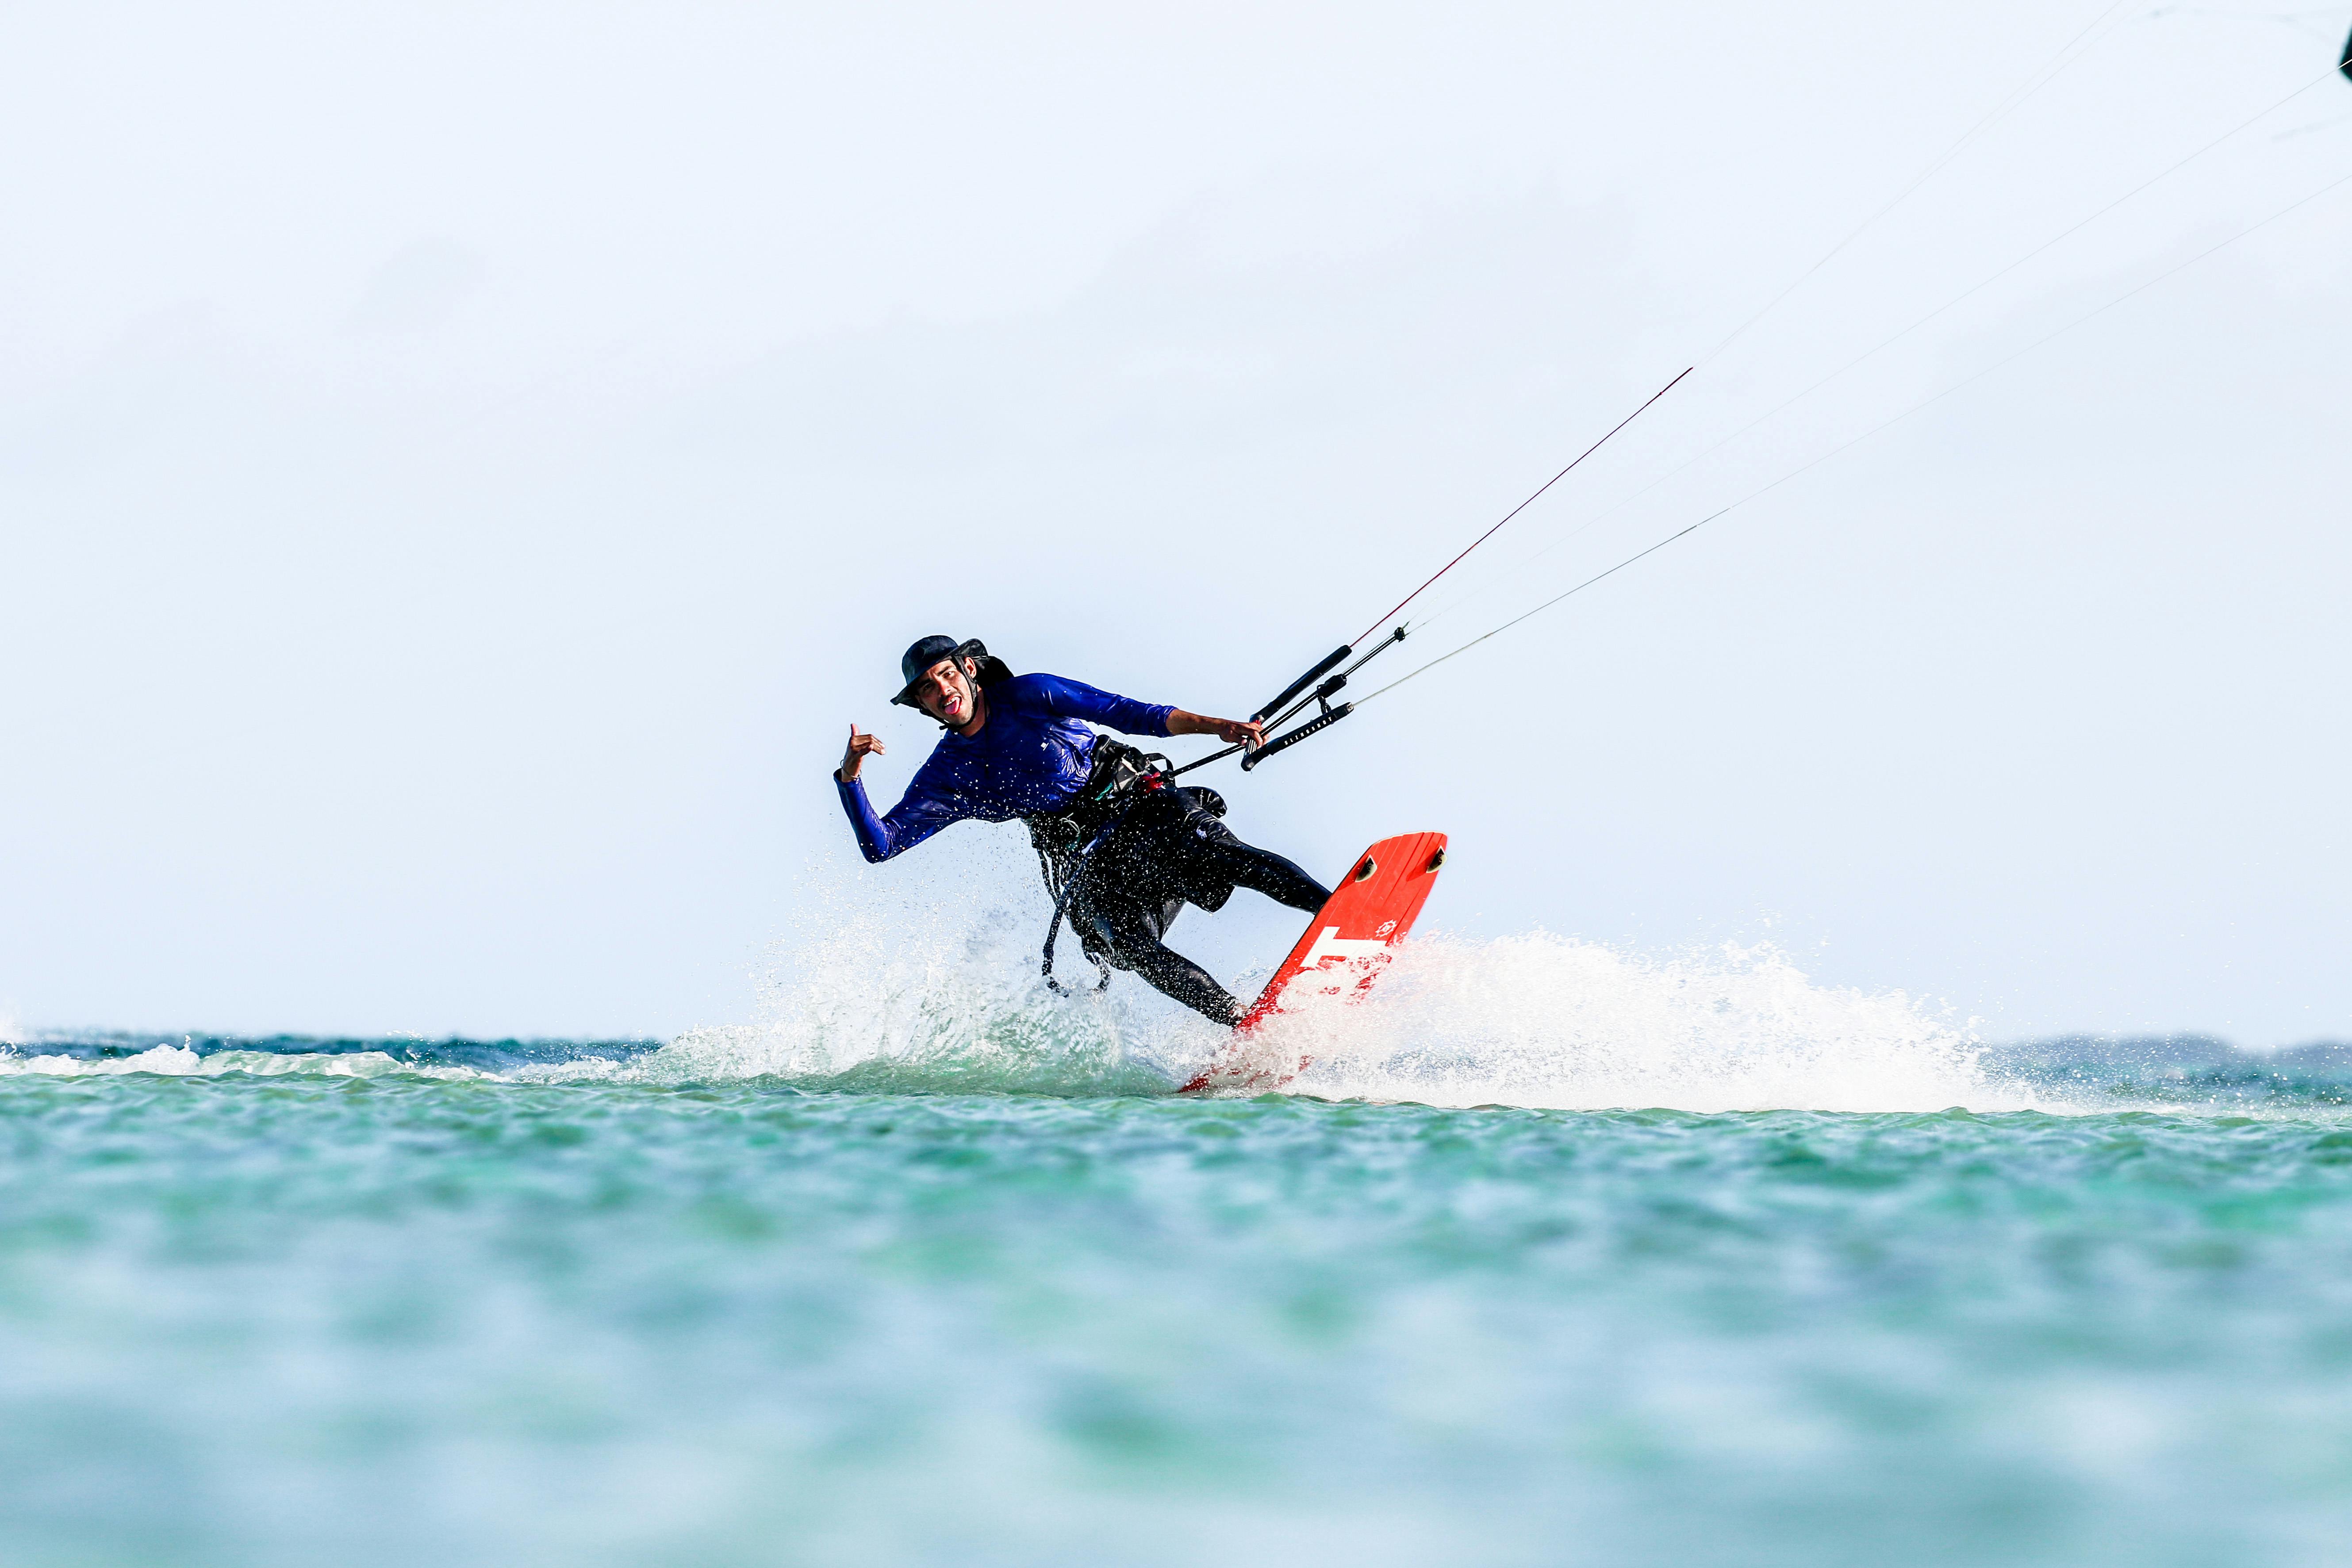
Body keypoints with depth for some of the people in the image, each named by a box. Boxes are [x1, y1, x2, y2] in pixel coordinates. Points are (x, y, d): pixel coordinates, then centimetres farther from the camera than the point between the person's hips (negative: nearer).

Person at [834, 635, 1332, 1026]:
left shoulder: (1028, 695, 7)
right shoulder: (947, 774, 12)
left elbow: (1129, 714, 4)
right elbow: (879, 844, 8)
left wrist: (1216, 727, -7)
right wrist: (850, 776, -8)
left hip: (1144, 811, -1)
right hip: (1090, 868, 1)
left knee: (1227, 858, -30)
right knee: (1134, 949, -28)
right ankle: (1249, 1025, -38)